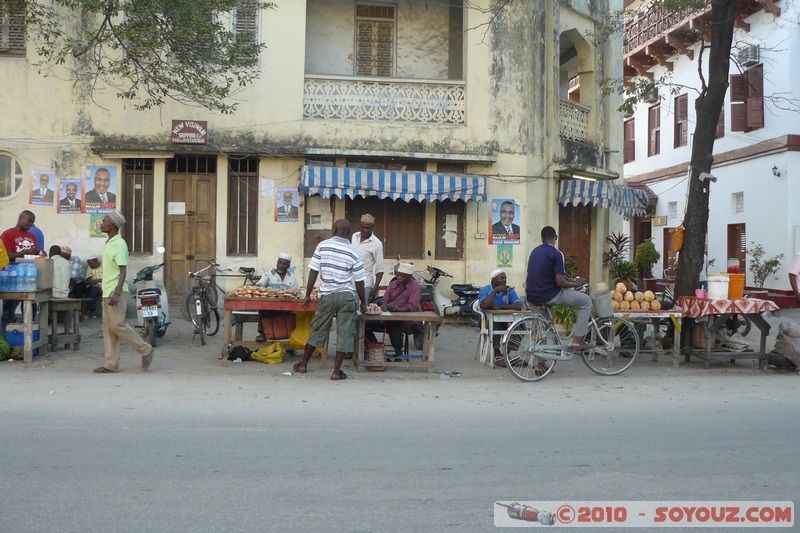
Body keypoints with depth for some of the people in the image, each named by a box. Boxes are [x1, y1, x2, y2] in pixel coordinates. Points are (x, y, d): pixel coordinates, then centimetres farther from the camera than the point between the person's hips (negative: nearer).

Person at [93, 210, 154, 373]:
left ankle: (146, 350, 1)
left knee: (117, 325, -10)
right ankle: (111, 364, 9)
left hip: (116, 292, -9)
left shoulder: (119, 244, -12)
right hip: (107, 292, 9)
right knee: (108, 328, 7)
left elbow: (123, 270, -18)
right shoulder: (108, 243, 16)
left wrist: (117, 293, -26)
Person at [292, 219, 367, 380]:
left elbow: (313, 272, -3)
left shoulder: (323, 245, -3)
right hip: (347, 297, -1)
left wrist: (308, 295, 5)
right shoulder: (353, 252, -3)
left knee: (318, 330, 14)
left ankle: (303, 364, 26)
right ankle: (337, 371, 7)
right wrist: (363, 303, 11)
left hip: (327, 296, 1)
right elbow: (359, 281, 0)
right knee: (344, 333, 6)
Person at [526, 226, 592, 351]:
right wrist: (576, 284, 2)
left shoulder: (535, 251, 11)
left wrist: (570, 279, 24)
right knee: (586, 301, 6)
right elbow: (560, 283, -16)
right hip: (548, 296, -8)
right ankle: (577, 341, 3)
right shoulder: (556, 254, -13)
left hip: (531, 296, 8)